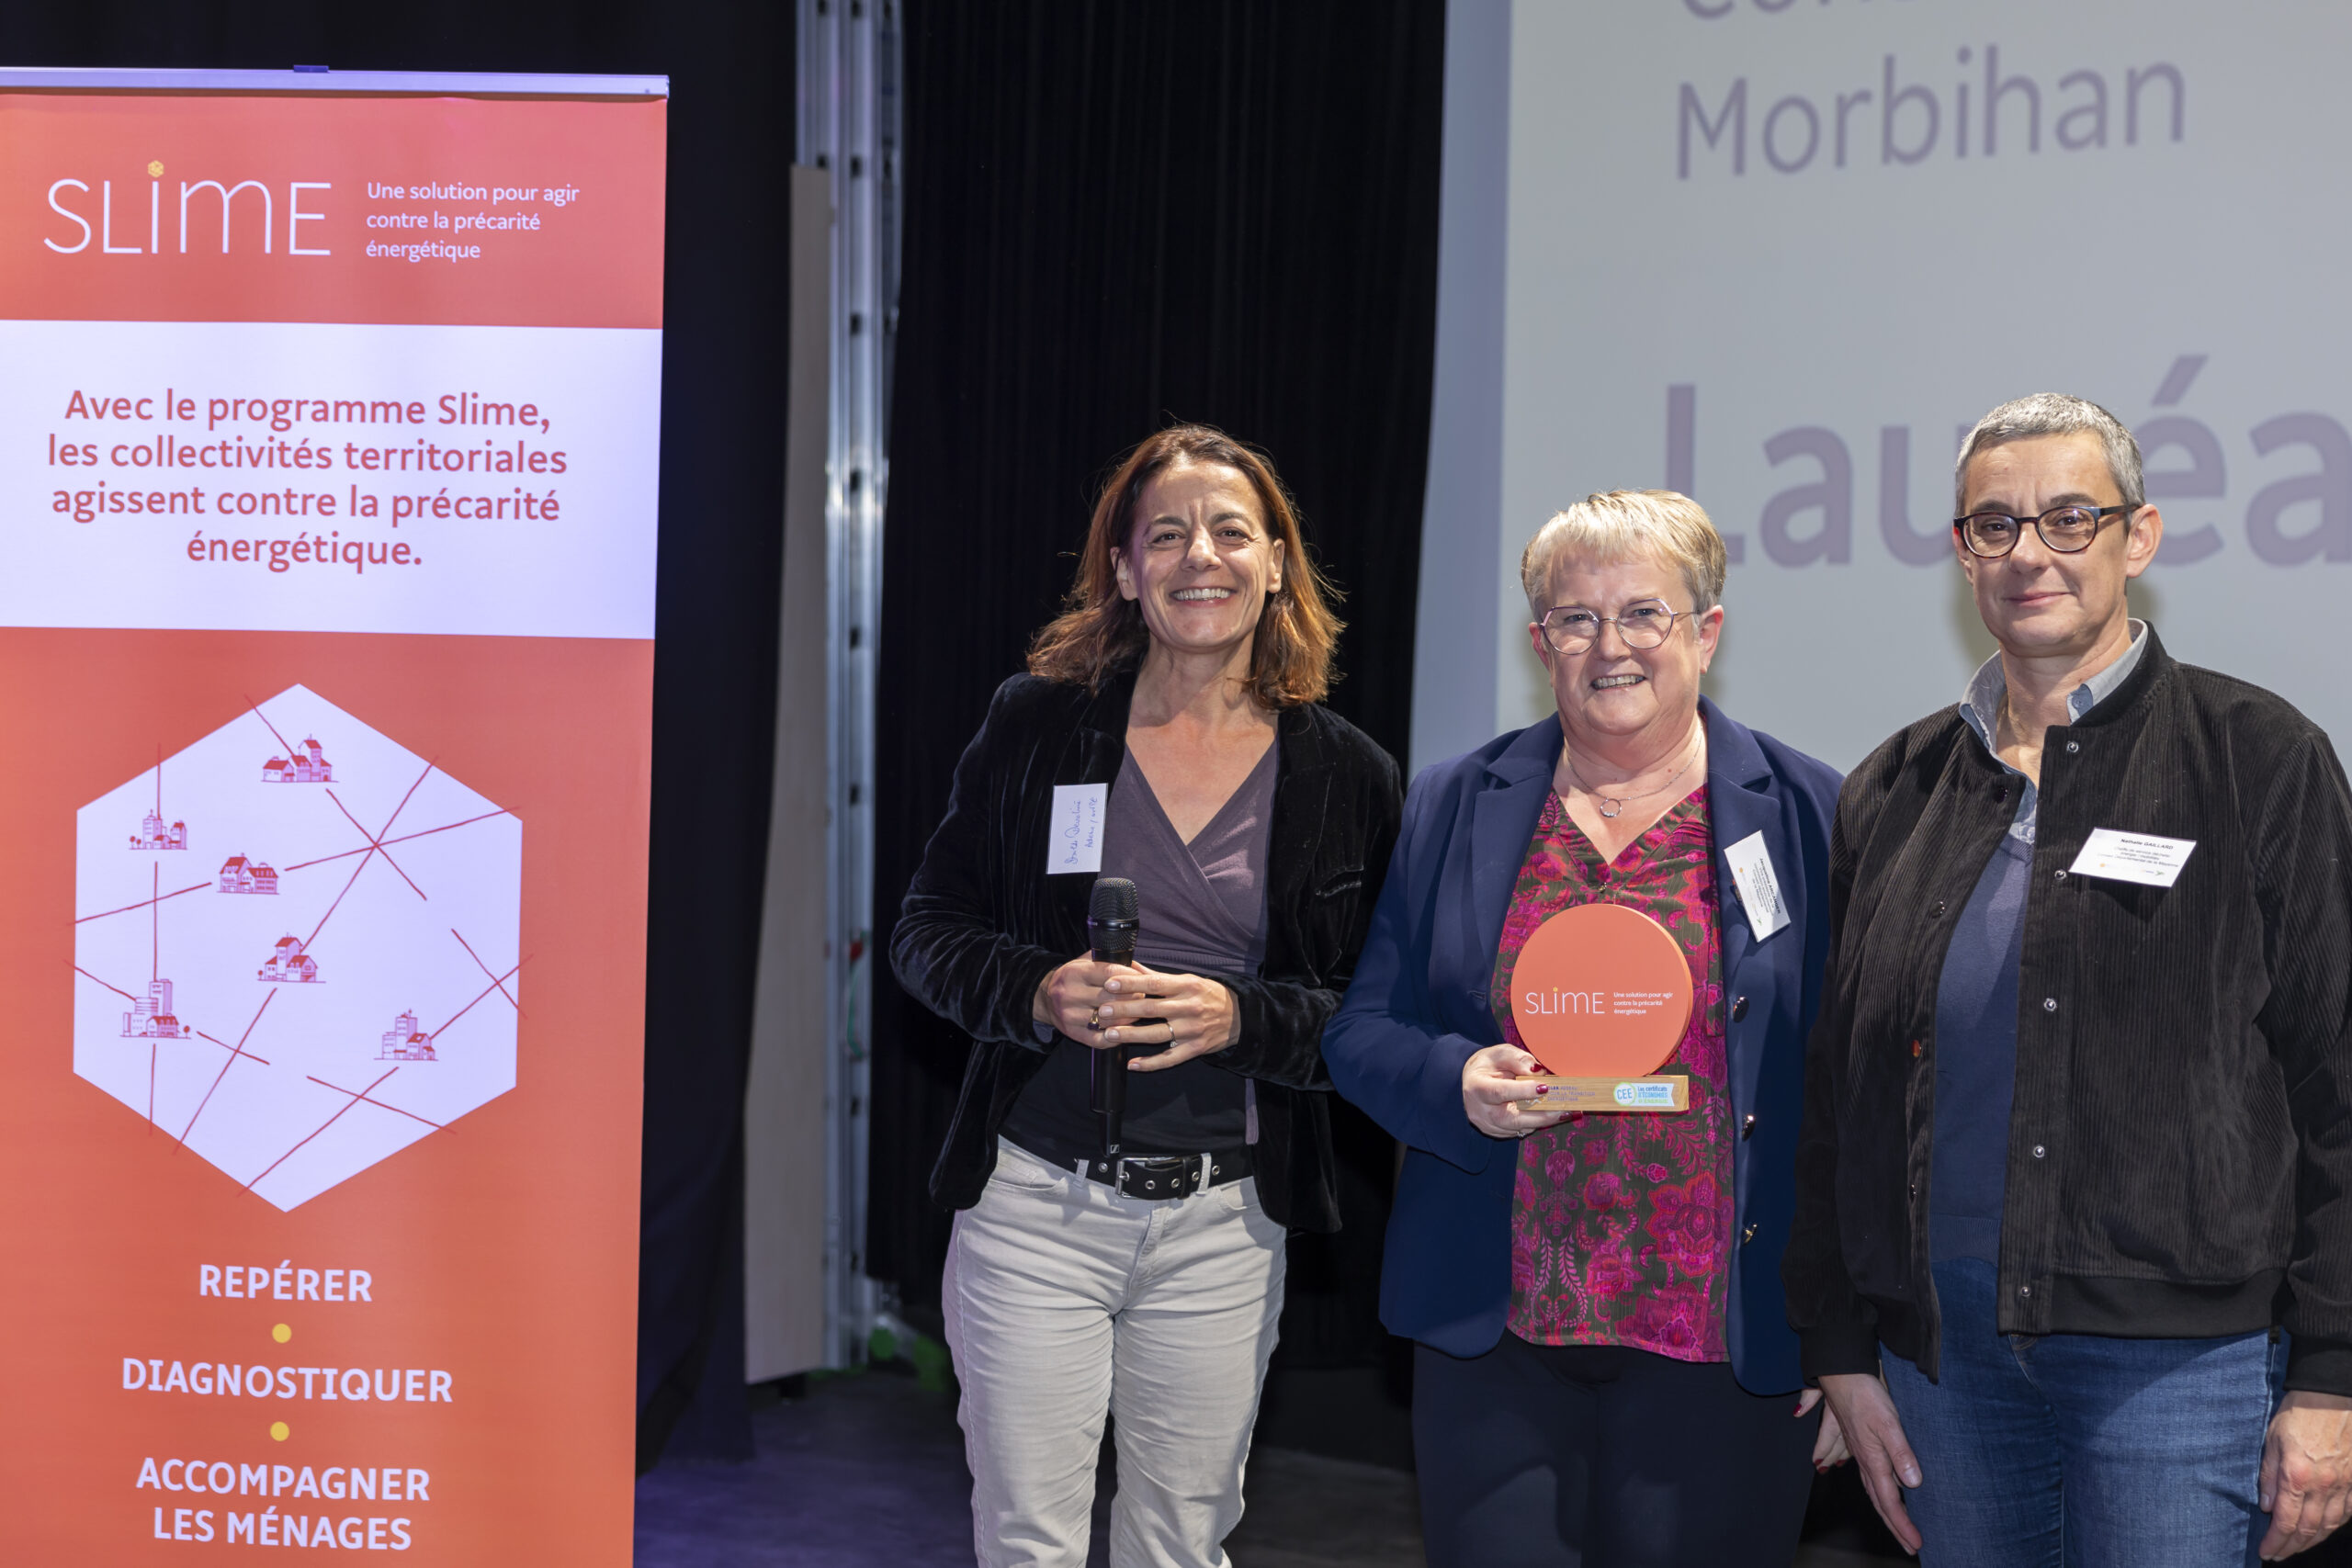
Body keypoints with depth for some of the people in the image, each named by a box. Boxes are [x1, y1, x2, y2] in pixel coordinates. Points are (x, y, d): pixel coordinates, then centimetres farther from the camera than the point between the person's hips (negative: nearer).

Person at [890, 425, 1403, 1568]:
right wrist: (1038, 994, -15)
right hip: (1034, 1204, -1)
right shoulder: (1036, 725, 1)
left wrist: (1240, 1018, -16)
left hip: (1225, 1225, 1)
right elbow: (926, 931, 5)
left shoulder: (1348, 775, 2)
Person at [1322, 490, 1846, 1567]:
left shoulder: (1808, 816, 2)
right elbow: (1361, 1030, 11)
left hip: (1721, 1348, -2)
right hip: (1494, 1332, 2)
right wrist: (1457, 1083, -11)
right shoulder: (1455, 807, 8)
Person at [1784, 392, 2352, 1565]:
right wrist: (1843, 1353, 9)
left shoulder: (2257, 758, 0)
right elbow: (1839, 1099, 14)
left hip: (2180, 1347, -4)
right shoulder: (1894, 792, 11)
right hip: (1943, 1346, 4)